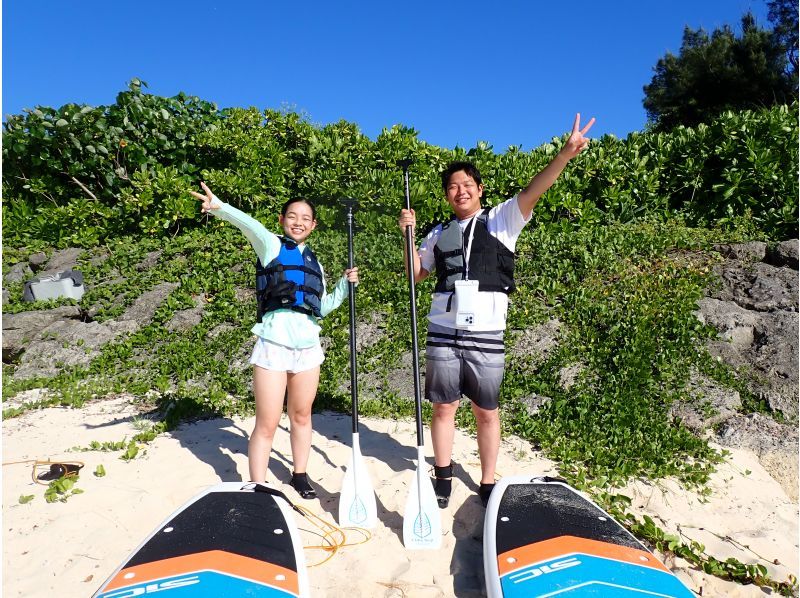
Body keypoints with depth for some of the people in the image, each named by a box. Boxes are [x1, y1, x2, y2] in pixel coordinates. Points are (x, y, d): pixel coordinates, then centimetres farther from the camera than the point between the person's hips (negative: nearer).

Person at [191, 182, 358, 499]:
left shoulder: (314, 262, 19)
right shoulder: (271, 245, 3)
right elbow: (249, 224, -19)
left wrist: (345, 284, 11)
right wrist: (219, 207, -38)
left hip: (308, 345, 5)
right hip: (274, 344, -5)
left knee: (301, 416, 17)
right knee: (267, 424, -1)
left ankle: (300, 475, 34)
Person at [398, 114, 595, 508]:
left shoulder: (501, 220, 4)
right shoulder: (440, 234, 13)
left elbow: (533, 191, -11)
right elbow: (415, 273, 17)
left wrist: (566, 153, -25)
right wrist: (408, 233, 4)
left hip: (486, 335, -2)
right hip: (443, 333, 3)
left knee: (486, 412, 8)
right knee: (444, 407, 11)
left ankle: (488, 484, 24)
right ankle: (443, 477, 28)